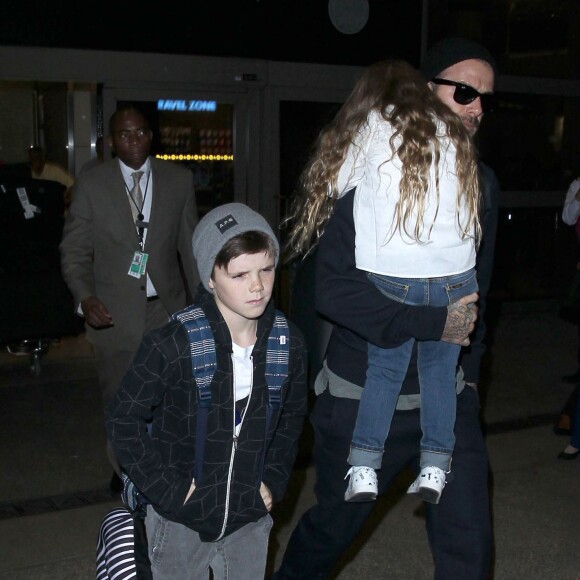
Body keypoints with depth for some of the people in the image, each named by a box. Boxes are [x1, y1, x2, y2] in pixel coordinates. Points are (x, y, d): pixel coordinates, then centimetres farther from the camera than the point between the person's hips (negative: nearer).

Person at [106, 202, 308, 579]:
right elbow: (124, 419, -11)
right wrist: (167, 490, -13)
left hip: (250, 520, 3)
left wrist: (274, 480, 3)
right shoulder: (171, 345, -21)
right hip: (180, 520, -3)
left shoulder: (289, 344, -7)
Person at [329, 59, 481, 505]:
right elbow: (474, 209, 11)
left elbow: (336, 184, 11)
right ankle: (435, 467, 16)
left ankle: (364, 469, 8)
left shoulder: (374, 127, 4)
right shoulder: (453, 130, 12)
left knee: (385, 370, 11)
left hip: (392, 276, -2)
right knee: (440, 370, 14)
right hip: (456, 275, 2)